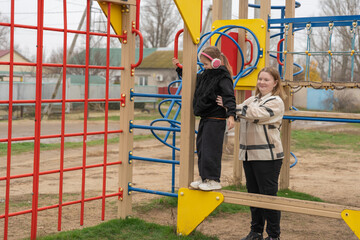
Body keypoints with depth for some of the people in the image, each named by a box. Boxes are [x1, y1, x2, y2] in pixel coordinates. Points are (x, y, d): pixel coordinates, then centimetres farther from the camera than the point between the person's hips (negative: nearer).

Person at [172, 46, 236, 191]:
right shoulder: (205, 75, 14)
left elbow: (229, 97, -24)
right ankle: (205, 178, 20)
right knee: (201, 148, 12)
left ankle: (214, 180, 1)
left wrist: (231, 115, -37)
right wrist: (179, 68, 29)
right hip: (205, 118, 9)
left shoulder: (223, 77, -13)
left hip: (216, 120, -9)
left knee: (211, 149, -7)